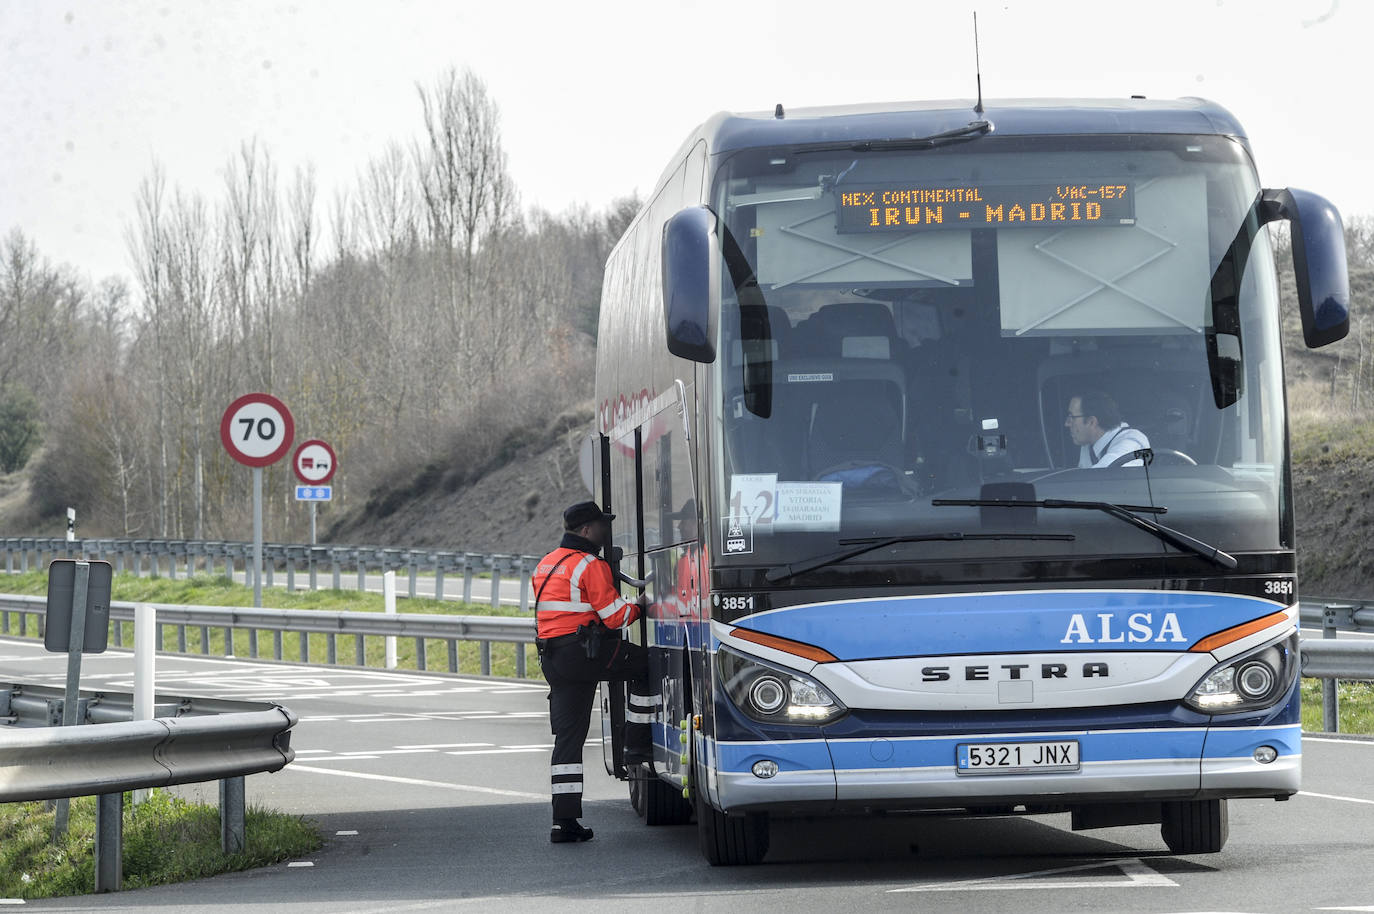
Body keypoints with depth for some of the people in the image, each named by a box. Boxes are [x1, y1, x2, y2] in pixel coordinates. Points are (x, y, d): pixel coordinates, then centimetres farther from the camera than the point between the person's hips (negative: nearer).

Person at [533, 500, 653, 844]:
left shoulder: (545, 565, 20)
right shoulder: (590, 566, -9)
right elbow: (615, 616, -10)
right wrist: (638, 608, 9)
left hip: (552, 659, 8)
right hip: (585, 653, -8)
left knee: (568, 736, 7)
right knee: (647, 665, 8)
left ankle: (564, 819, 3)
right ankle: (637, 743, 8)